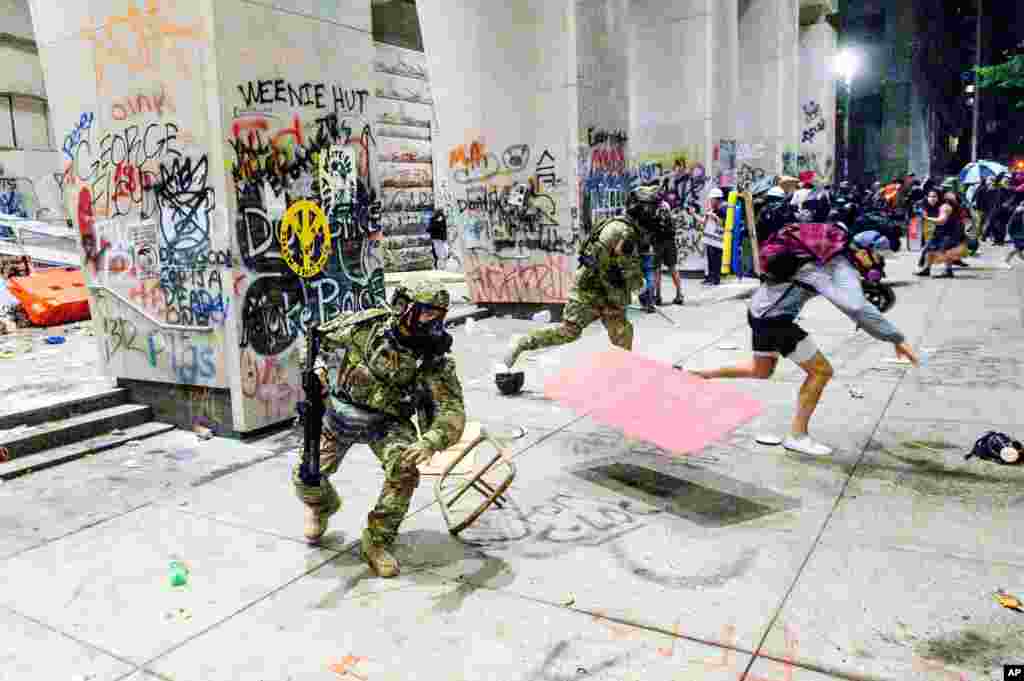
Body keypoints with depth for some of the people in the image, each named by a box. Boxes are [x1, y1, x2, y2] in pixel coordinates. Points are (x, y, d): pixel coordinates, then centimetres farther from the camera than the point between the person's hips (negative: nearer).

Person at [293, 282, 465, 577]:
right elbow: (319, 338, -2)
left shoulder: (434, 359, -20)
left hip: (388, 422, 0)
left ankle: (377, 541, -5)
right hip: (339, 412, 1)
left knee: (405, 469, -28)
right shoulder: (367, 324, -18)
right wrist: (318, 366, -21)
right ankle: (322, 505, 31)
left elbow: (452, 411, -25)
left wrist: (430, 442, -44)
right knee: (306, 476, -9)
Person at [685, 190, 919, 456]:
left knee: (761, 370, 26)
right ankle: (797, 436, 7)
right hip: (776, 318, -9)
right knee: (821, 371, 1)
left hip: (760, 308, 9)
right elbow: (857, 307, -33)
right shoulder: (842, 269, -18)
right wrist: (897, 339, -29)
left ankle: (696, 374, 25)